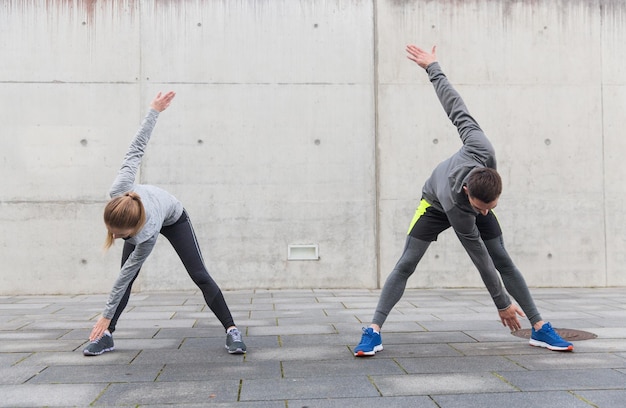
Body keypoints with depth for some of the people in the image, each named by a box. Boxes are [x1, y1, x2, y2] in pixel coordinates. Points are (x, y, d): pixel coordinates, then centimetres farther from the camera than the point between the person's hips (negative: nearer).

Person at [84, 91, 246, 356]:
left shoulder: (148, 234, -46)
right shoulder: (118, 192, -42)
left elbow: (126, 274, -32)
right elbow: (136, 149, -33)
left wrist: (107, 315, -24)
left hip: (174, 219, -4)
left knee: (199, 275, -9)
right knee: (128, 275, -5)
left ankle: (231, 330, -3)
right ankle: (107, 335, 2)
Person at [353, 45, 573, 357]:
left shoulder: (483, 152, -41)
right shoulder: (456, 207, -44)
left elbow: (457, 110, -29)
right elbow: (480, 257, -33)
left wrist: (432, 68, -11)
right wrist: (502, 304, -24)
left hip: (467, 200, 4)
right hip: (437, 204, -4)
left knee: (504, 261, -2)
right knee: (406, 265, -14)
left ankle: (540, 329, 4)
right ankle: (374, 331, -12)